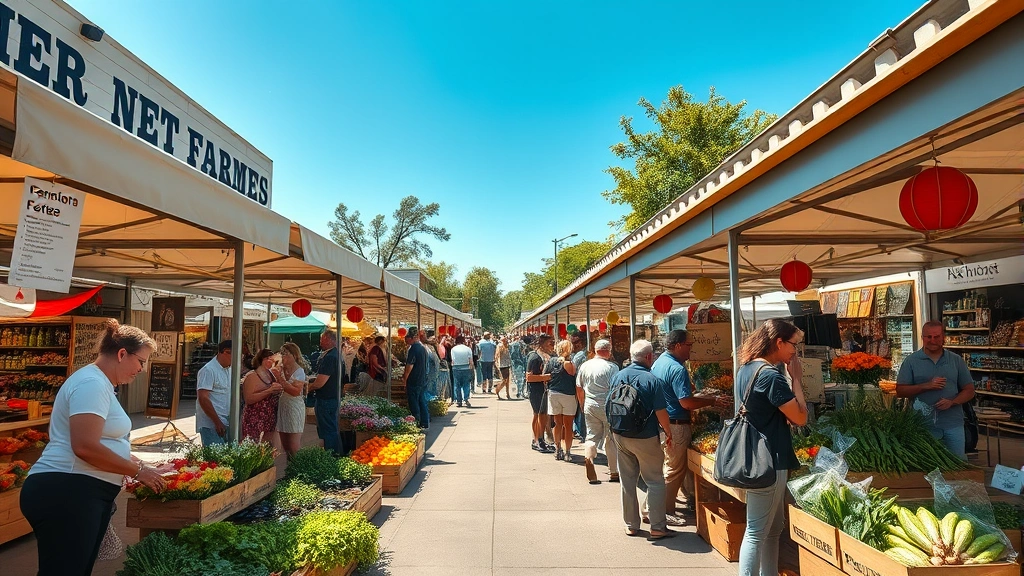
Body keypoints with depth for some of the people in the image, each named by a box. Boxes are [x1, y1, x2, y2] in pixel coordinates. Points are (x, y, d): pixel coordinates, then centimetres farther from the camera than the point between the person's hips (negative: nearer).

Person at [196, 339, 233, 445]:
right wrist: (218, 422, -19)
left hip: (225, 424, 8)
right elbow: (203, 398, -18)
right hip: (211, 425, -8)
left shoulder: (229, 369, 14)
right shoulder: (208, 370, -12)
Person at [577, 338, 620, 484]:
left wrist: (583, 405, 23)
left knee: (592, 437, 11)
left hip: (590, 406, 4)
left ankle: (588, 459, -9)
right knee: (611, 439, 9)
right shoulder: (611, 367, -13)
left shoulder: (584, 366, 5)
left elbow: (579, 387, 12)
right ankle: (613, 472, 17)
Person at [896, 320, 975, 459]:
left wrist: (952, 402, -11)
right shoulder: (911, 361, -1)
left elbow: (969, 391, 7)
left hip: (953, 426, 2)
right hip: (923, 426, -2)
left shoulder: (957, 360, 6)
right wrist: (926, 386, -16)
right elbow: (900, 391, -3)